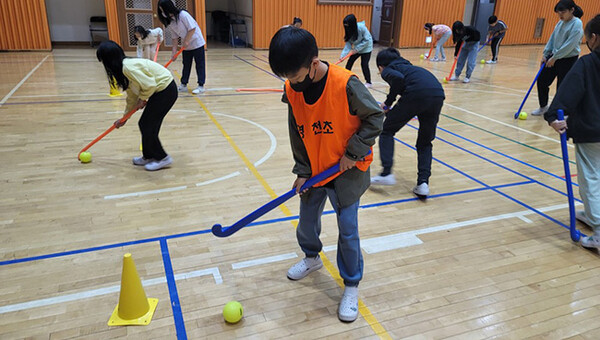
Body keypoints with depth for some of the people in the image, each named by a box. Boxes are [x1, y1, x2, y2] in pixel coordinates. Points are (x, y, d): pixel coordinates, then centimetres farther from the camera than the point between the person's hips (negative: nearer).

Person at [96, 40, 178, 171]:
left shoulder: (128, 67, -21)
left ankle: (162, 158, 9)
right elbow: (132, 96, 17)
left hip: (166, 90, -10)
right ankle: (149, 156, 26)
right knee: (144, 125, 13)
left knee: (147, 126, -4)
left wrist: (142, 100, -7)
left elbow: (150, 85, -25)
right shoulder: (123, 68, 11)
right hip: (160, 91, 10)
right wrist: (125, 117, 23)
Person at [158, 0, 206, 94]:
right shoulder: (169, 21, 1)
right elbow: (174, 37, 5)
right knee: (186, 65, 12)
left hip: (196, 42, -7)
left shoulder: (182, 15, -21)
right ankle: (183, 85, 19)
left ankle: (201, 86, 1)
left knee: (200, 65, -2)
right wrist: (174, 51, 0)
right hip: (186, 46, 8)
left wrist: (186, 41, -19)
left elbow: (192, 28, -22)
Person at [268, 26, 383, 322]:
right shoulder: (292, 89, -8)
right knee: (306, 222, 17)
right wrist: (302, 171, -1)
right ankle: (312, 257, 49)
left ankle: (351, 286, 22)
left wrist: (353, 152, -18)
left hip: (346, 171, -5)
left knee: (348, 230, 1)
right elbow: (297, 134, 1)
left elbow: (375, 118, -14)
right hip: (313, 171, 5)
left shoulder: (345, 84, -25)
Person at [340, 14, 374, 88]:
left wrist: (357, 49, -27)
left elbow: (367, 40, -25)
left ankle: (368, 83, 0)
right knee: (349, 63, 1)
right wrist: (343, 55, -25)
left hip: (366, 48, -6)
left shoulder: (361, 27, -30)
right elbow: (348, 43, -13)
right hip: (356, 49, 6)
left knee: (364, 64, -12)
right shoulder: (349, 30, -14)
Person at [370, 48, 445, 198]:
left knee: (387, 130, 16)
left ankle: (386, 173, 5)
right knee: (425, 143, 21)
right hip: (438, 95, 6)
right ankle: (423, 183, 8)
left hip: (416, 94, -6)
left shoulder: (387, 70, 16)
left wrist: (388, 102, 5)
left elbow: (398, 78, -7)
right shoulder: (408, 66, 37)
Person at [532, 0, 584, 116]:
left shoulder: (577, 24, -15)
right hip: (554, 57, 8)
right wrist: (546, 54, 5)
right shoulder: (561, 22, 7)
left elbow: (570, 45, -21)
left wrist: (554, 58, -20)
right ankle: (543, 107, 26)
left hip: (568, 60, -7)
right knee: (542, 81, 9)